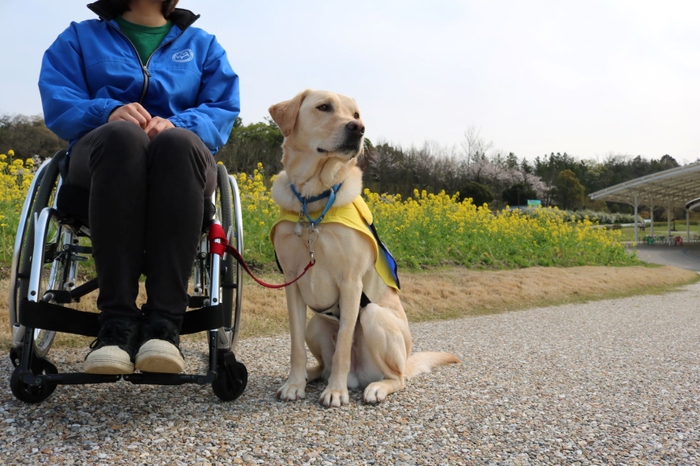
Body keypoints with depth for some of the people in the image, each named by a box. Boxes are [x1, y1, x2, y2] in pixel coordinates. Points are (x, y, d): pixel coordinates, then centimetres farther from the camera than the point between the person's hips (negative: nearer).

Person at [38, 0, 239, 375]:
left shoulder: (202, 44, 22)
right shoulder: (81, 37, 21)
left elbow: (222, 110, 7)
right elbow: (58, 104, 6)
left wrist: (177, 125, -15)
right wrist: (109, 111, -16)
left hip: (179, 159, 1)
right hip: (105, 151, 0)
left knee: (178, 142, -37)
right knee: (123, 134, -38)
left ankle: (165, 323, -47)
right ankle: (117, 320, -44)